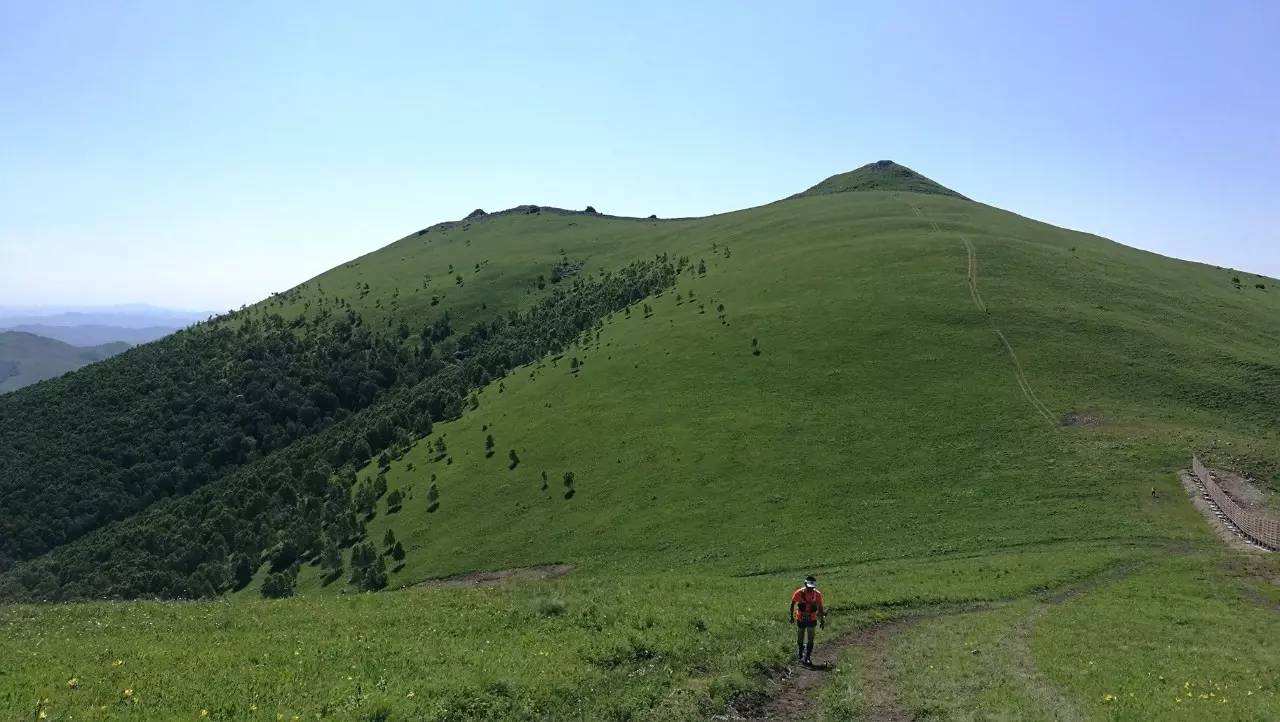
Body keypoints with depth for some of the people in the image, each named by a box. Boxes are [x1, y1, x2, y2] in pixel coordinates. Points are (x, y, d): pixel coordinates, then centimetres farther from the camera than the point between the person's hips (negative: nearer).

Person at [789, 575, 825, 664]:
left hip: (812, 619, 0)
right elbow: (793, 604, 0)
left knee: (810, 639, -5)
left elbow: (820, 607, 0)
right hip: (800, 619, 0)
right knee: (800, 639, 11)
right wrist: (791, 615, 2)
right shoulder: (799, 593, -15)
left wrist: (822, 620, 2)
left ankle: (808, 657, 6)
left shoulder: (817, 594, -12)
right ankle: (799, 656, 33)